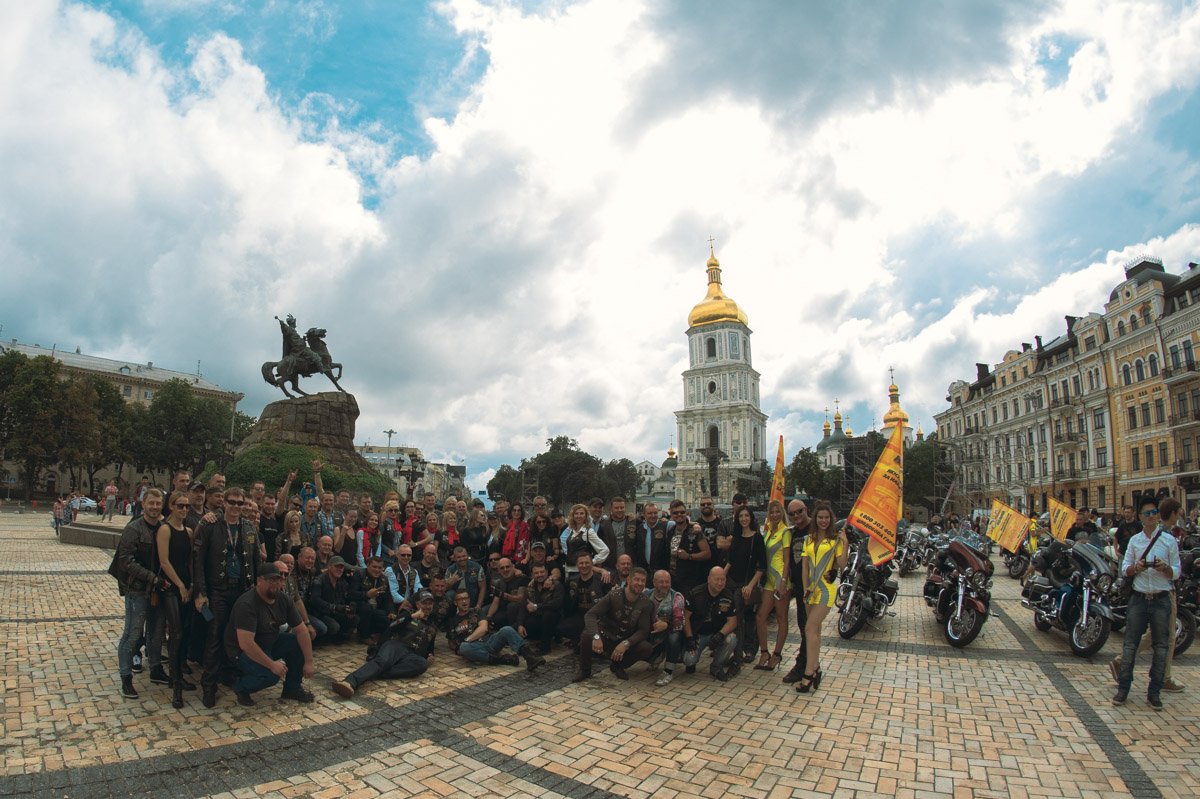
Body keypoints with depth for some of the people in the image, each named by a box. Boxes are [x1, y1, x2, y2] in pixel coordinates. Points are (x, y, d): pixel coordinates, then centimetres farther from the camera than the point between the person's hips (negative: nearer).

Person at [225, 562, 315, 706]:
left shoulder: (283, 600, -6)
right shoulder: (247, 604, -28)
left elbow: (301, 630, -6)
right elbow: (245, 643, -35)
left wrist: (308, 662, -13)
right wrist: (272, 665, -30)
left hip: (269, 644, 7)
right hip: (242, 651, -7)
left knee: (300, 642, -13)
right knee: (271, 675, -30)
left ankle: (292, 689, 5)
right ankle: (241, 688, 3)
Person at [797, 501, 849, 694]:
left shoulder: (835, 539, -3)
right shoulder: (809, 540, 13)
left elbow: (842, 564, -10)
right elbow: (805, 564, 8)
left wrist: (845, 543, -19)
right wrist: (806, 587, -2)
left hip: (826, 588, -6)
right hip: (811, 588, 6)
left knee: (810, 629, -12)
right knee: (815, 629, 12)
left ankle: (809, 673, -8)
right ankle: (815, 668, 23)